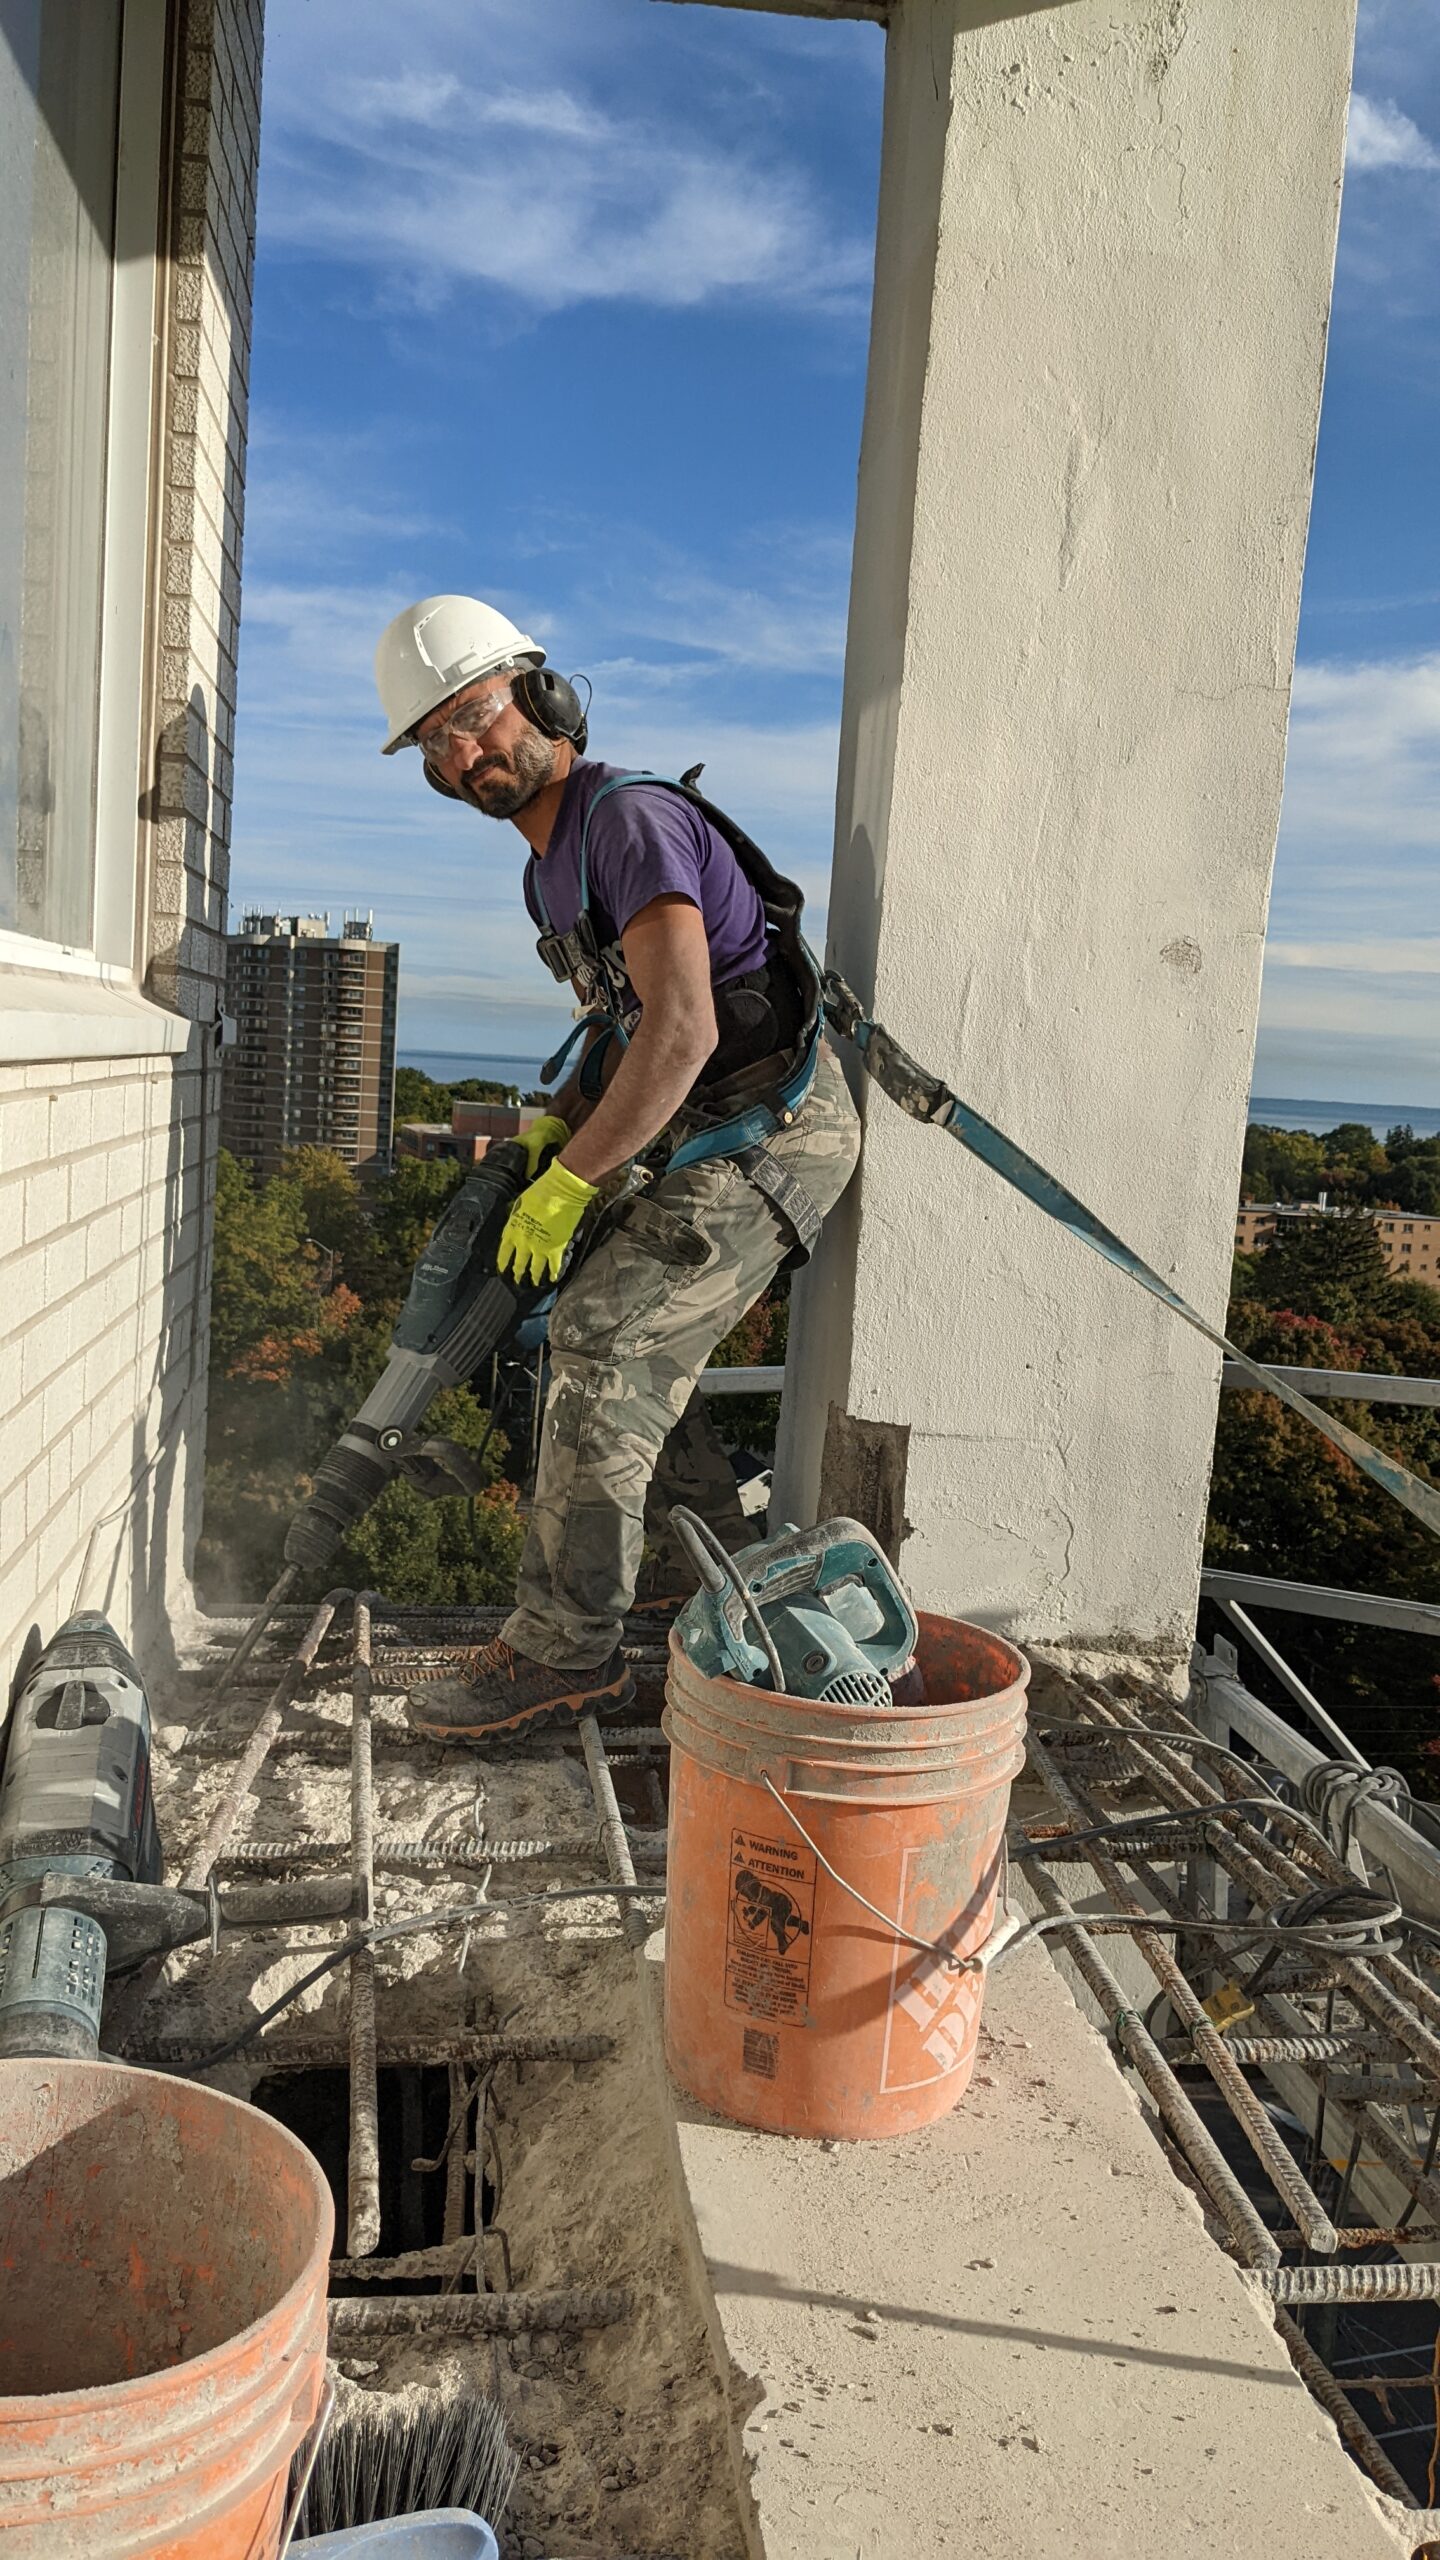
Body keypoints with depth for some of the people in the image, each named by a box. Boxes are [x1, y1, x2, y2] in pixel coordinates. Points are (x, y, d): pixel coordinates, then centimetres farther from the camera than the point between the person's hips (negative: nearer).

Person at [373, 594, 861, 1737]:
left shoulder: (631, 818, -19)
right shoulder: (550, 857, 14)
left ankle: (564, 1654, -9)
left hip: (774, 1126, -10)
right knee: (629, 1349, 14)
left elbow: (681, 1028, -29)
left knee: (606, 1343, -15)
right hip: (722, 1131, 10)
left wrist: (569, 1182, -22)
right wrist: (563, 1121, 11)